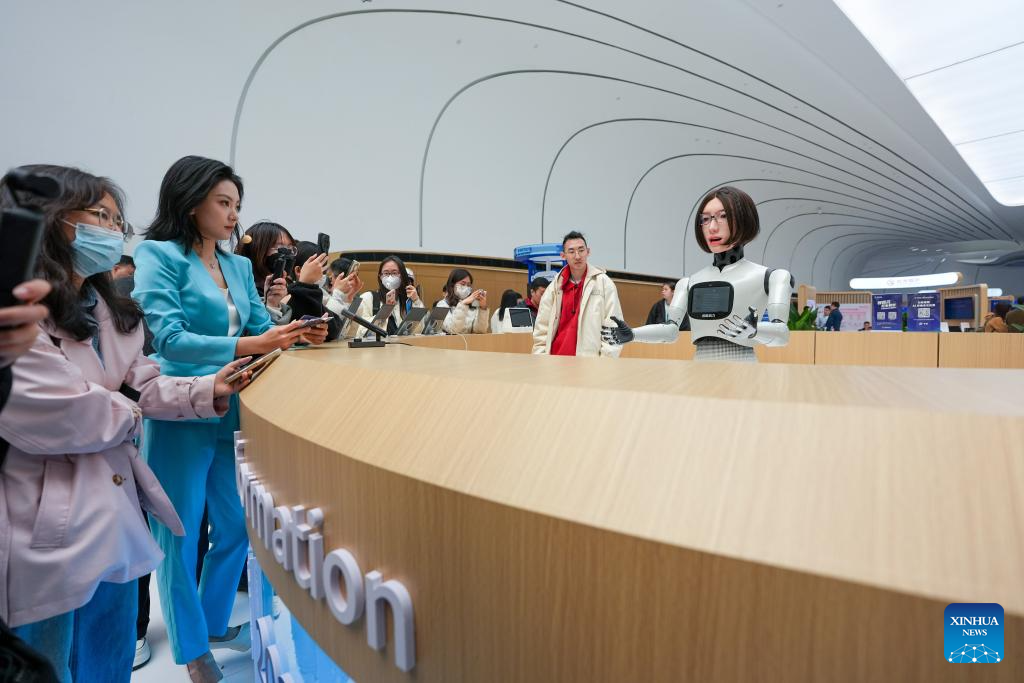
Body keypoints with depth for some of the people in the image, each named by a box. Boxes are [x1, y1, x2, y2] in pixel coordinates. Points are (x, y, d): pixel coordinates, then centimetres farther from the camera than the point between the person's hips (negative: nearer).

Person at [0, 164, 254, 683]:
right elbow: (53, 418, -27)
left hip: (114, 524, 8)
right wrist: (130, 415, -6)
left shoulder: (106, 310, 13)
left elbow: (140, 385, 8)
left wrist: (207, 390, -11)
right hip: (45, 539, -8)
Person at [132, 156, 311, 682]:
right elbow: (169, 339, -18)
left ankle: (216, 624, 37)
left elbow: (264, 327, 11)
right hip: (180, 416, -6)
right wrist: (252, 345, -27)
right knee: (180, 536, 9)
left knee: (236, 526, 15)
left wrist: (302, 332, -8)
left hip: (233, 413, 6)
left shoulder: (240, 265, 10)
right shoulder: (158, 255, -8)